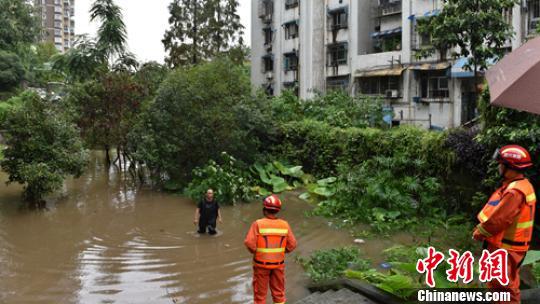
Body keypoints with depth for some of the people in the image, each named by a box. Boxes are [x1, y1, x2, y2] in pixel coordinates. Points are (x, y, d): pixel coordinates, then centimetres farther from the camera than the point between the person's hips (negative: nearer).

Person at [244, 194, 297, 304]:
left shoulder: (258, 224, -16)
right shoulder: (285, 224, -6)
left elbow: (249, 242, -21)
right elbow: (292, 244, -4)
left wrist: (255, 251, -1)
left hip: (261, 263, -2)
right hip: (278, 263, 2)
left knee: (260, 292, 12)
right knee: (278, 291, 17)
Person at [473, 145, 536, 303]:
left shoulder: (515, 191, -26)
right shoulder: (520, 185, 9)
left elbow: (499, 219, -24)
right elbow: (498, 213, 14)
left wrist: (480, 233, -9)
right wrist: (482, 227, 7)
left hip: (505, 247, -10)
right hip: (506, 244, 10)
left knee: (504, 287, 1)